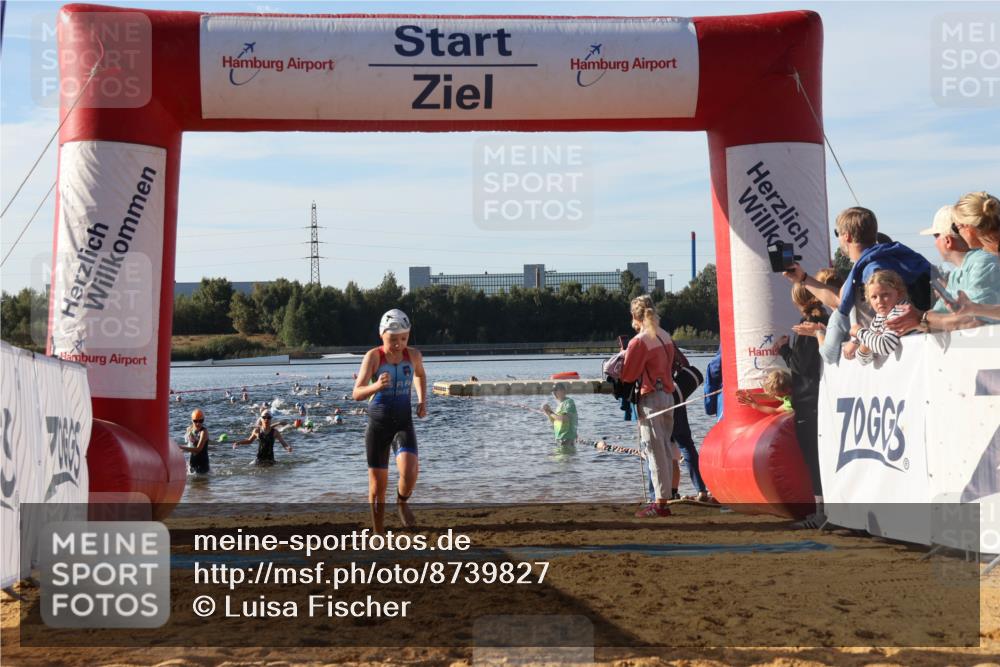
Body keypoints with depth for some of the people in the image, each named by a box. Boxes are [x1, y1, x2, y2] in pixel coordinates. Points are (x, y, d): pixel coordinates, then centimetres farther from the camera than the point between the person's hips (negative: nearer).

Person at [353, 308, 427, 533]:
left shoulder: (413, 355, -2)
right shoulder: (373, 356, -12)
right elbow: (357, 394, -19)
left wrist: (422, 400, 10)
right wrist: (376, 386, -38)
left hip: (404, 424, 1)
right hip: (378, 424, -1)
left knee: (409, 472, -24)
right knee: (378, 486, 4)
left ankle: (402, 502, 10)